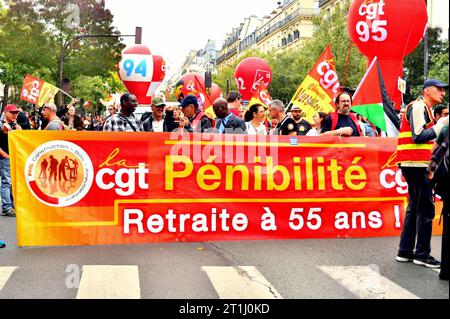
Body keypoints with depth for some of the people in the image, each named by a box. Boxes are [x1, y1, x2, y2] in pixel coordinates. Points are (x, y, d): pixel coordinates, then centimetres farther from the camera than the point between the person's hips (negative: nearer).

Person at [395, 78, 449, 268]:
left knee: (415, 208, 12)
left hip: (416, 165, 11)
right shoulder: (418, 107, -9)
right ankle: (422, 255, -2)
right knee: (426, 209, -7)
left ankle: (405, 252, 15)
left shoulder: (424, 109, 23)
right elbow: (418, 136, -19)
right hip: (416, 164, -11)